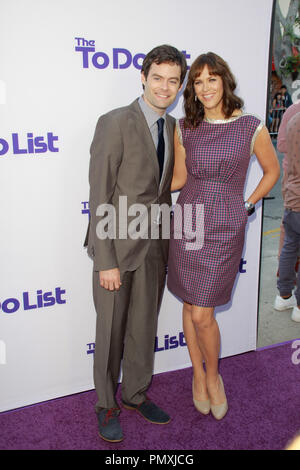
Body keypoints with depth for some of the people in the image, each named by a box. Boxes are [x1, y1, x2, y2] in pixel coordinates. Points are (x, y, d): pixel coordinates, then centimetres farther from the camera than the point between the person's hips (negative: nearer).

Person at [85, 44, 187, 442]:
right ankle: (106, 405, 31)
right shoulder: (115, 123, -14)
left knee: (145, 327, 18)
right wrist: (106, 261, -17)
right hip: (118, 246, -6)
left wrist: (167, 243, 11)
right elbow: (100, 197, -16)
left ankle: (136, 393, 40)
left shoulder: (172, 126, 8)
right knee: (111, 331, 10)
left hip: (155, 246, 6)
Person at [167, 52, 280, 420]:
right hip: (187, 223, 3)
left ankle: (212, 376, 26)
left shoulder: (250, 127, -3)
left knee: (202, 314, -3)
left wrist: (248, 204, 5)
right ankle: (198, 375, 33)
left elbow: (272, 170, 10)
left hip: (225, 229, -3)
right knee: (190, 307, 11)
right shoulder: (184, 128, 4)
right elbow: (180, 178, 11)